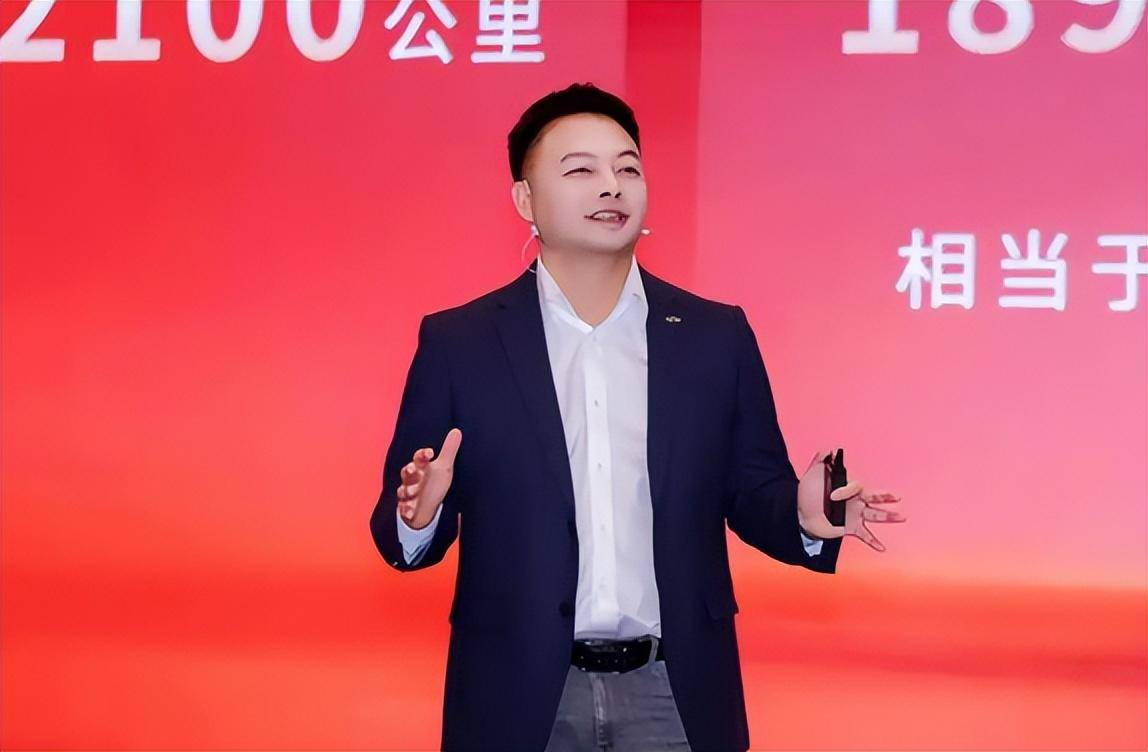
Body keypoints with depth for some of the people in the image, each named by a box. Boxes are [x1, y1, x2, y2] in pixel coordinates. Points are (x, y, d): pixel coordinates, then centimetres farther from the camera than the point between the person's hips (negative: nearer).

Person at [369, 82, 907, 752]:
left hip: (676, 693, 1)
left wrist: (805, 519, -13)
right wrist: (418, 516, -21)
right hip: (520, 697, -1)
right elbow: (403, 531, 1)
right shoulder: (458, 343, 0)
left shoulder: (717, 336, 4)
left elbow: (751, 495, 7)